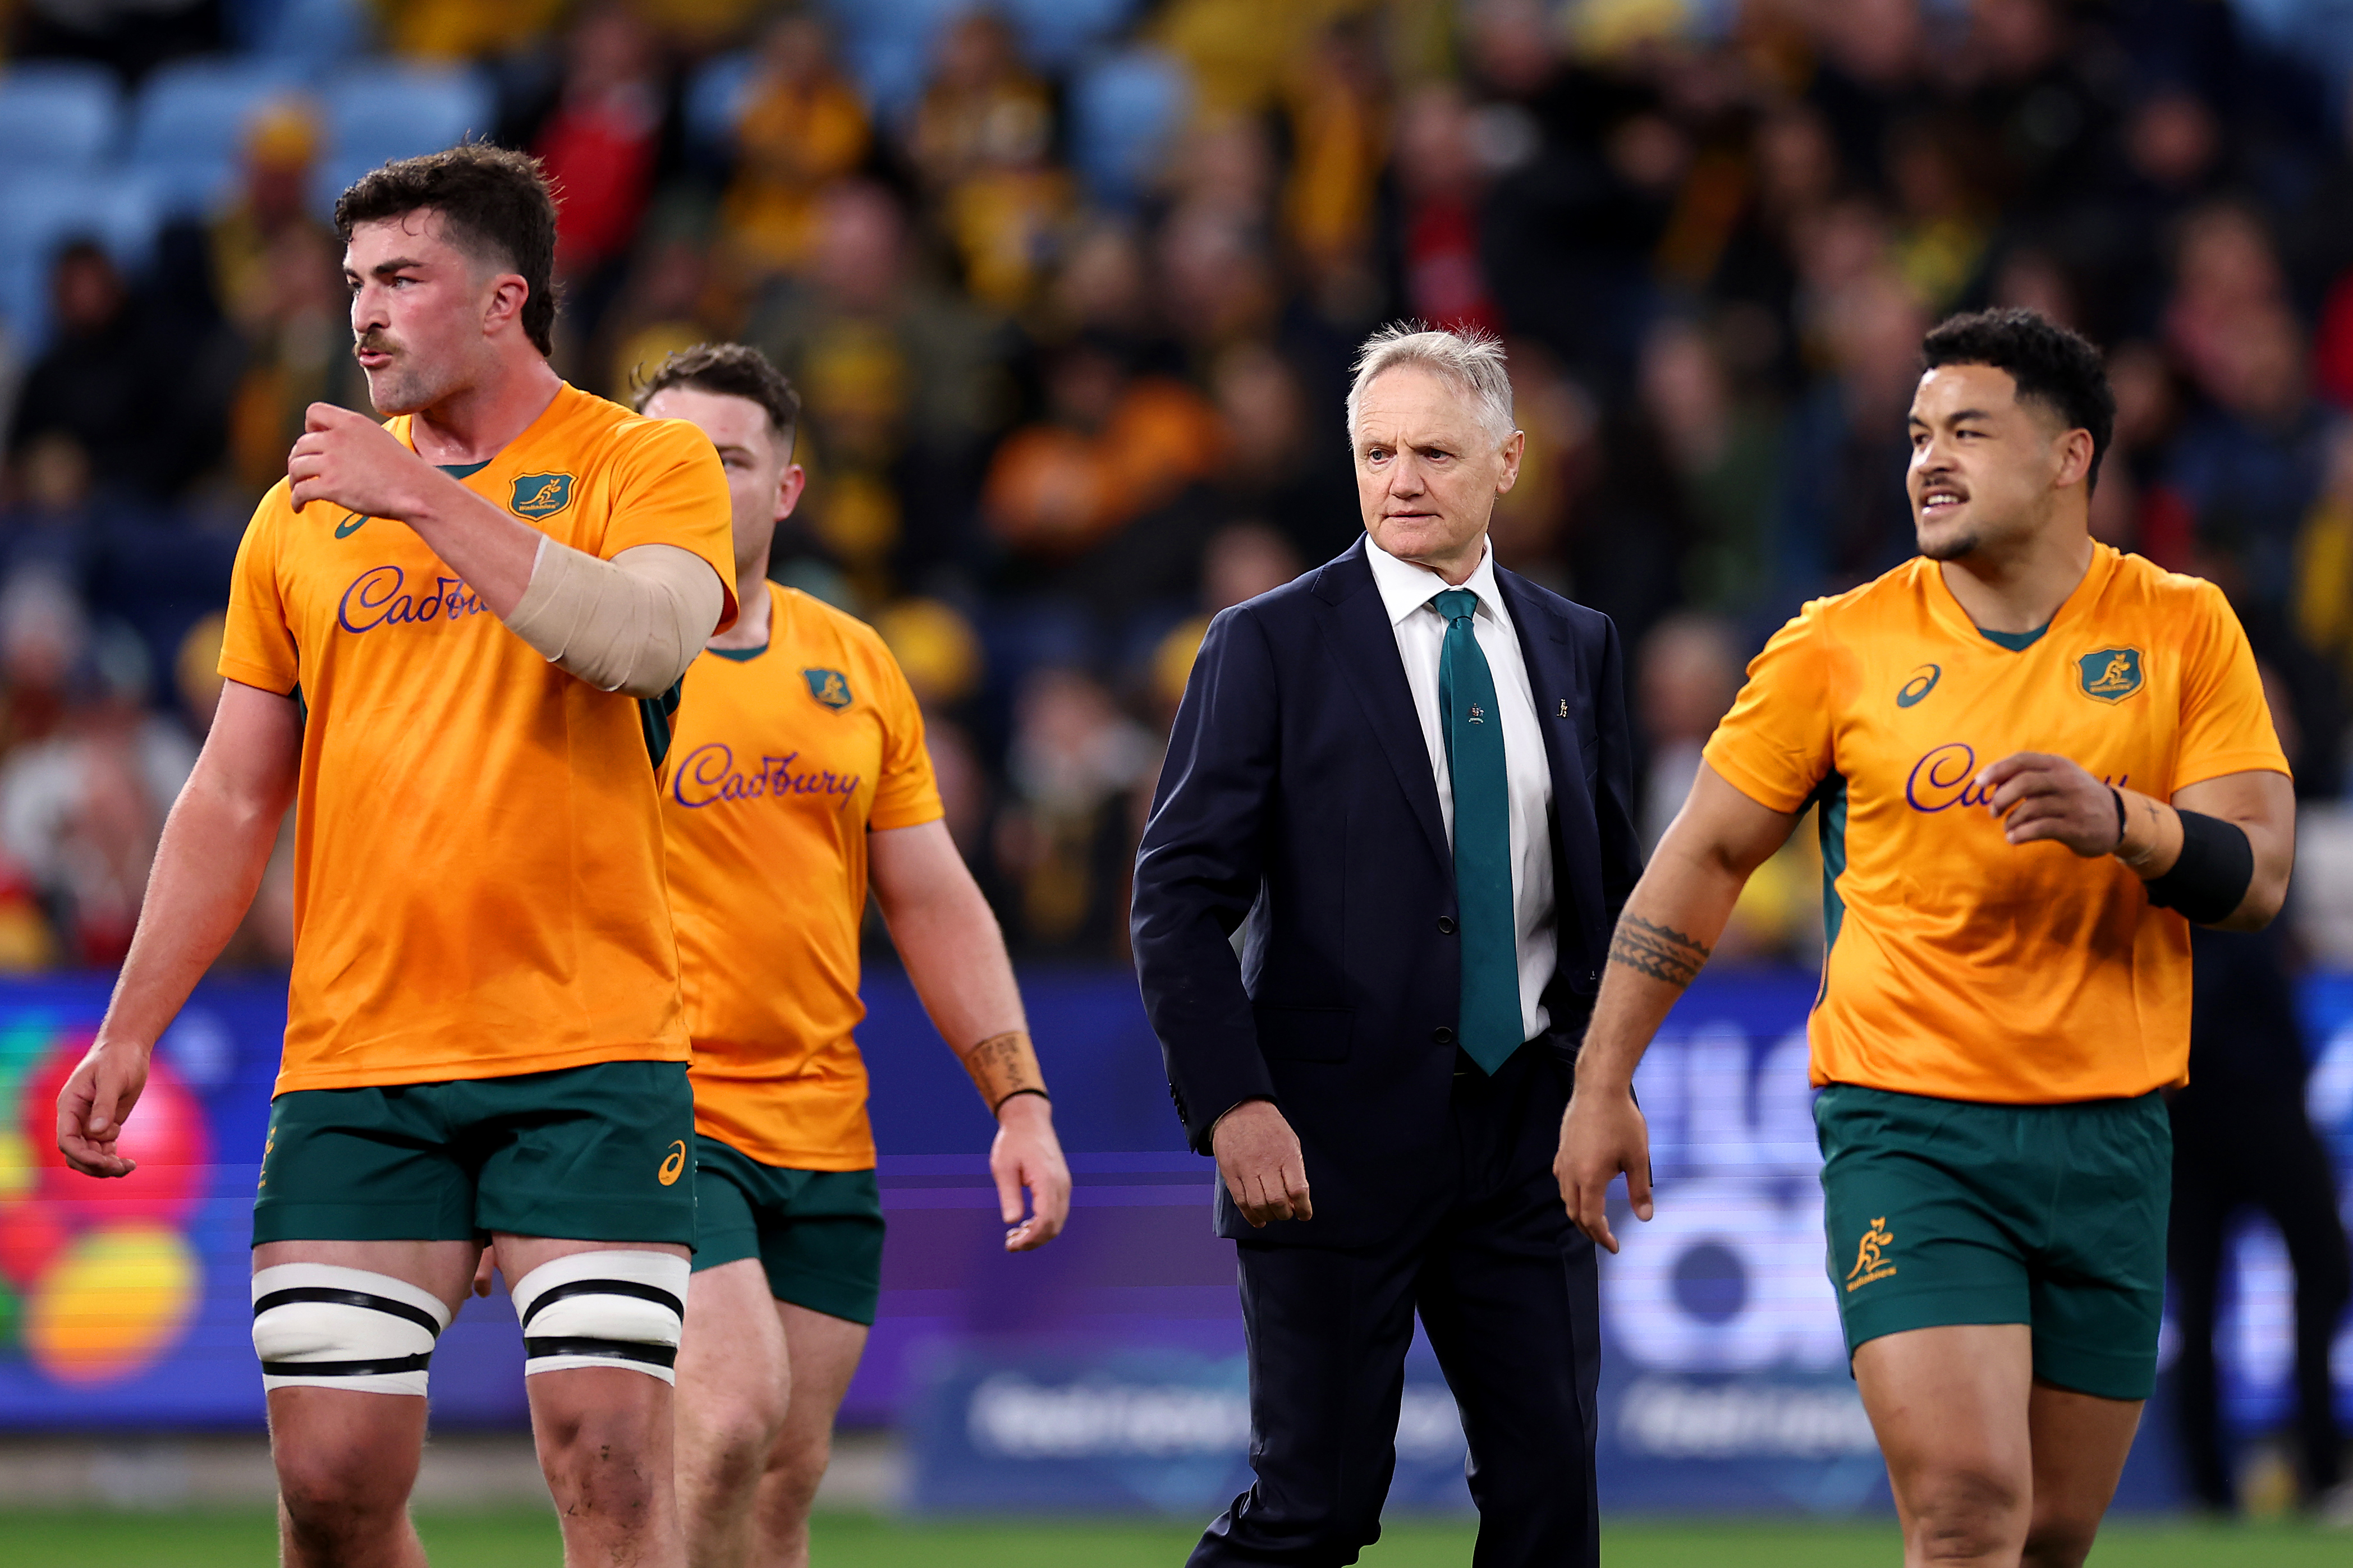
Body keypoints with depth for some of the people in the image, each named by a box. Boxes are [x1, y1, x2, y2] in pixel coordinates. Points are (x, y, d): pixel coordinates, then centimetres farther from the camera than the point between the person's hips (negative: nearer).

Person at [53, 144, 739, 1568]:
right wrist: (130, 1032, 12)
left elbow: (647, 638, -19)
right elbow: (234, 799, 17)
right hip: (355, 1064, 4)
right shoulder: (308, 512, 13)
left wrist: (427, 497, -18)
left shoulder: (645, 466, 2)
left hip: (590, 1046, -3)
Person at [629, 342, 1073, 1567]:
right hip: (661, 1119, -5)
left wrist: (1019, 1100, 9)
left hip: (822, 1132, 5)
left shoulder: (855, 665, 11)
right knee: (731, 1416, -23)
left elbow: (936, 904, 16)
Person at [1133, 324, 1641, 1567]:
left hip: (1523, 1136, 4)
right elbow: (1179, 899, -6)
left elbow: (1612, 887, 18)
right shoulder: (1270, 646, -3)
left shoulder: (1576, 648, 11)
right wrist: (1231, 1104, -17)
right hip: (1335, 1136, -4)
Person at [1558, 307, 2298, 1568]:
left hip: (2109, 1134, 2)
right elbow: (1703, 858, 8)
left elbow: (2256, 874, -2)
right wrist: (1602, 1082, 4)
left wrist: (2121, 824, -23)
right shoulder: (1841, 647, 1)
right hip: (1907, 1127, -2)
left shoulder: (2182, 630, 3)